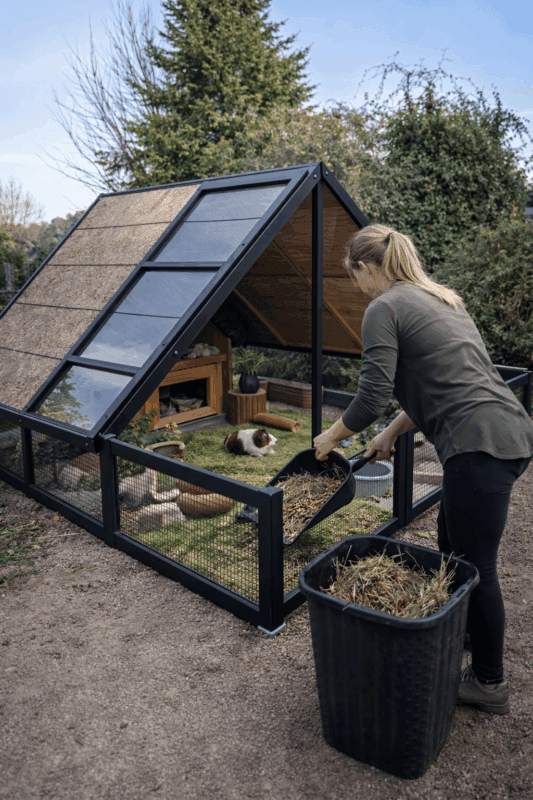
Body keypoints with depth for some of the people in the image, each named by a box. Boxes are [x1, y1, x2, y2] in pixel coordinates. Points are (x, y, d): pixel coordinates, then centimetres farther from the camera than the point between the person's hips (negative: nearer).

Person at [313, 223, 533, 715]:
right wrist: (393, 433, 26)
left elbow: (372, 398, -12)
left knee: (475, 568, 5)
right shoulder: (440, 298, 21)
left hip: (481, 445, -10)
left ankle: (489, 684, 23)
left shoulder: (384, 309, -6)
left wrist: (332, 437, 6)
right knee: (451, 553, 22)